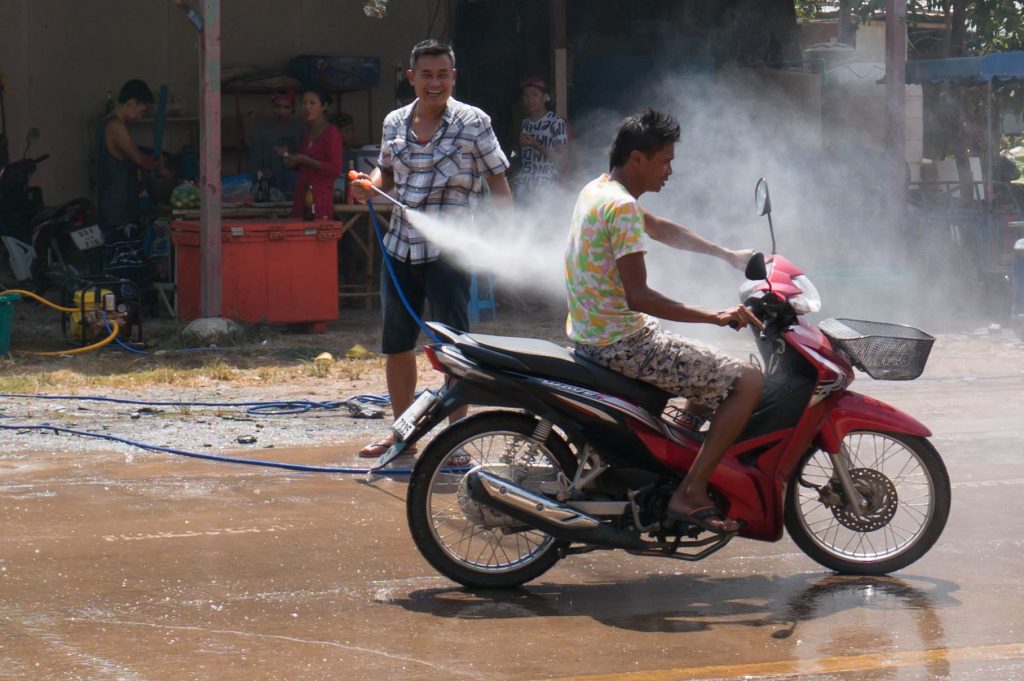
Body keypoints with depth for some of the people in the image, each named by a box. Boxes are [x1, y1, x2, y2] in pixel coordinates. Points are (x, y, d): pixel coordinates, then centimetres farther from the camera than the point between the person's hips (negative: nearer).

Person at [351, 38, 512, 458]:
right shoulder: (395, 123, 9)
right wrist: (368, 186, 0)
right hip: (400, 246, 5)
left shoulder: (473, 123, -4)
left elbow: (498, 182, -2)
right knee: (396, 344, 11)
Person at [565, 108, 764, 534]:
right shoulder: (622, 206, -19)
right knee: (748, 382, -12)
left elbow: (659, 229, 27)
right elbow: (638, 296, -26)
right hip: (623, 345, -10)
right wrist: (715, 317, -25)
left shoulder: (597, 191, 12)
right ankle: (690, 495, -15)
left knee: (711, 371, 28)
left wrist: (728, 256, 26)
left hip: (591, 336, 10)